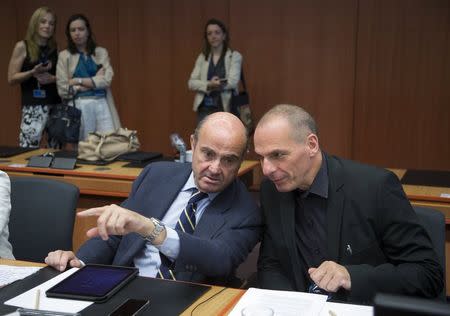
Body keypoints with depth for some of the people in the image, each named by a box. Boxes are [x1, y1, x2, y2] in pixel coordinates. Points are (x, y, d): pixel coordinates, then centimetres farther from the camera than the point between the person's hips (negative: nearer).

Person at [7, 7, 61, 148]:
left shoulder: (56, 49, 9)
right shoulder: (22, 47, 0)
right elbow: (11, 78, -2)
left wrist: (53, 78, -6)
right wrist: (33, 72, -17)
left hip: (56, 105, 4)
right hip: (33, 106, -4)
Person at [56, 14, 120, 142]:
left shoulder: (101, 52, 10)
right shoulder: (64, 56, 6)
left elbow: (106, 80, -4)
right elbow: (63, 90, -3)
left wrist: (78, 81, -9)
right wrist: (95, 81, -5)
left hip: (101, 105, 1)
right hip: (78, 107, -1)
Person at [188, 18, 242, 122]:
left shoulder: (235, 56, 0)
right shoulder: (202, 57, 11)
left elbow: (233, 81, -13)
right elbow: (191, 83, 1)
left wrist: (209, 85, -7)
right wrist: (209, 84, -17)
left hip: (226, 109, -4)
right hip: (205, 109, 4)